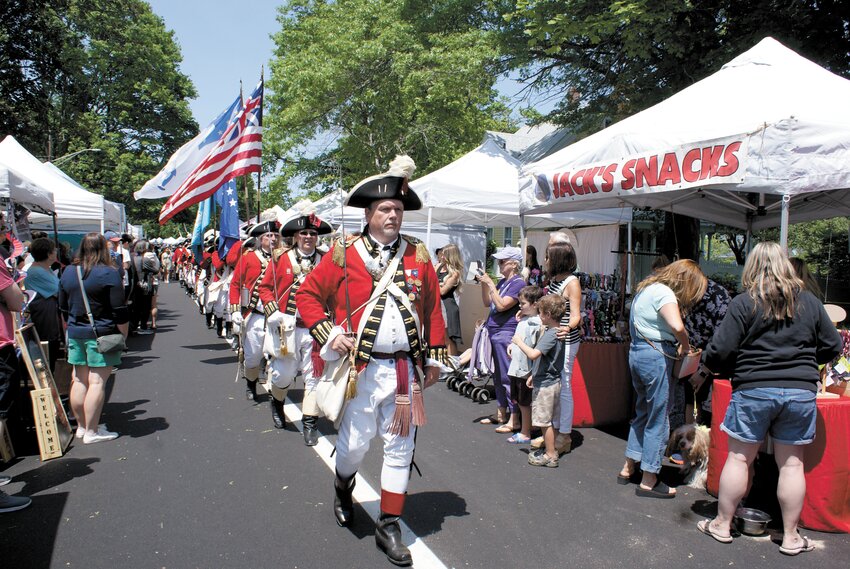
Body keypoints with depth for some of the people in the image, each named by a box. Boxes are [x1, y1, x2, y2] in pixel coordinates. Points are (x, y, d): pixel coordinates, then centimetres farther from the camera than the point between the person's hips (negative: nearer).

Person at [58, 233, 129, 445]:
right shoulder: (109, 273, -11)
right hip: (101, 334, -6)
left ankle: (81, 426, 23)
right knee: (97, 382, -3)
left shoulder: (68, 273, 8)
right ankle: (91, 431, 0)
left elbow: (63, 308, 15)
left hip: (75, 333, 6)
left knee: (79, 380, 12)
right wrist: (124, 335, -4)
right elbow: (119, 311, -13)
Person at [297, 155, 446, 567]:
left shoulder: (418, 254, 4)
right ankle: (343, 489, 42)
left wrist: (434, 358, 7)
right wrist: (328, 335, -10)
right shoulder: (344, 254, -4)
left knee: (400, 449, 9)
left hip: (406, 369, 3)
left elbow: (433, 308, 8)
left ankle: (389, 527, 25)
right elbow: (307, 294, 2)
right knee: (355, 444, 7)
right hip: (362, 368, -2)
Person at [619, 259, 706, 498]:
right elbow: (677, 326, -29)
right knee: (659, 419, 0)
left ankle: (628, 468, 27)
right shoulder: (664, 293, -13)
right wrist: (685, 345, -9)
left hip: (637, 351, 9)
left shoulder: (646, 288, 16)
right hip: (656, 355, -9)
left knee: (643, 412, 20)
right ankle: (648, 481, 8)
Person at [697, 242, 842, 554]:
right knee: (792, 463, 11)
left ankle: (722, 524, 19)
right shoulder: (809, 302, 4)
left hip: (754, 391, -3)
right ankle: (791, 536, 21)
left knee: (739, 458, 7)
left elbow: (718, 353, -12)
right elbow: (833, 346, 12)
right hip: (801, 392, 3)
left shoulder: (744, 303, -8)